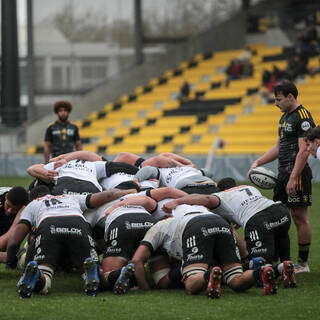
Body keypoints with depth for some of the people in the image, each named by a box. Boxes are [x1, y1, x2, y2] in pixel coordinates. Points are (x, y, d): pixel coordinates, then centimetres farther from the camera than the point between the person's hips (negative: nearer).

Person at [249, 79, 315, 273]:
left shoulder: (303, 117, -13)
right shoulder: (285, 117, 18)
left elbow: (304, 150, -19)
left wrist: (293, 178, -23)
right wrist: (258, 162, 15)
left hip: (297, 174, -10)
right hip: (283, 173, 10)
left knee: (300, 218, -4)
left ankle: (303, 263, 1)